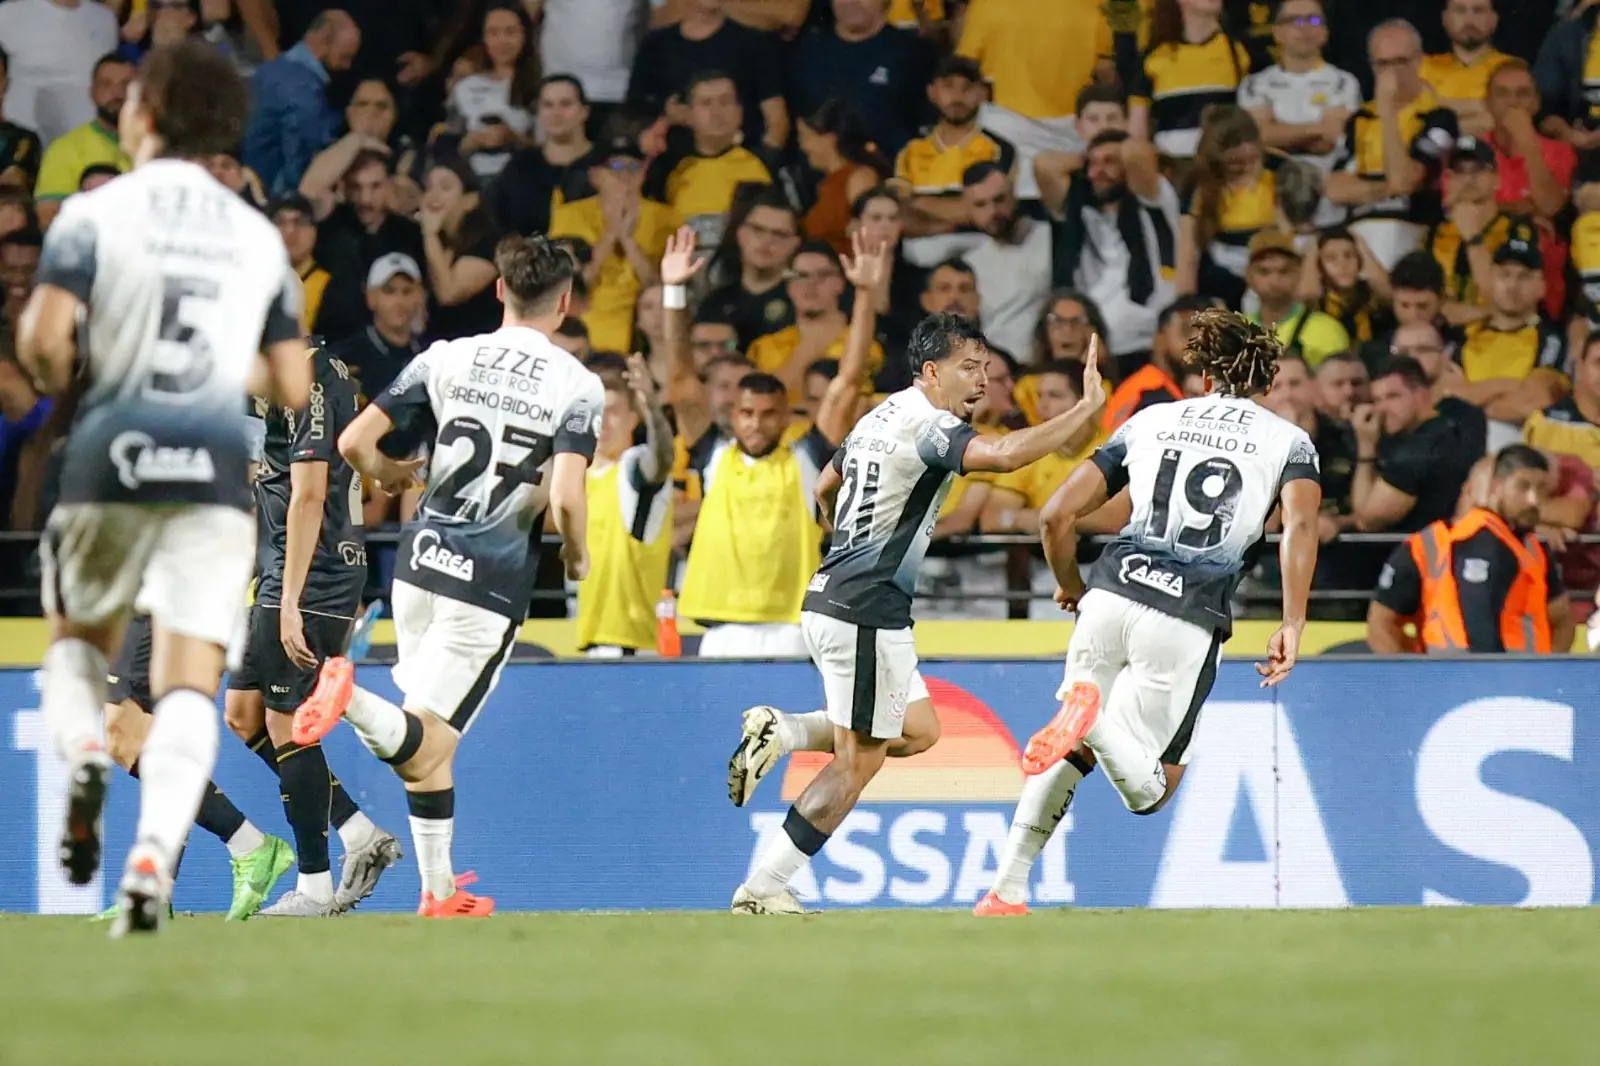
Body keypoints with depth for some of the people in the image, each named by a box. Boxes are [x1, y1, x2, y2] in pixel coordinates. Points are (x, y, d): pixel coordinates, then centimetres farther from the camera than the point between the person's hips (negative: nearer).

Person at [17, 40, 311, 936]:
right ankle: (155, 849, -23)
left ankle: (83, 751, -10)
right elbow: (293, 389, 10)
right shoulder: (260, 237, 11)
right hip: (217, 466, 1)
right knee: (190, 679, -2)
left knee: (78, 638, 21)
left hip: (110, 458, -1)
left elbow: (44, 337, -12)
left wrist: (56, 378, 10)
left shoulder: (95, 214, 0)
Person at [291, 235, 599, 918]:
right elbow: (566, 497, -18)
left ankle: (440, 891, 16)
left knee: (432, 743, 17)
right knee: (427, 747, -7)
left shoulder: (446, 358, 4)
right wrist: (577, 557, 4)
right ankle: (349, 698, -36)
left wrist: (386, 475, 23)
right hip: (494, 580, -4)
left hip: (422, 559, 4)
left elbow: (353, 442, 0)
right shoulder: (577, 387, -5)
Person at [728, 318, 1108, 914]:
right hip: (865, 612, -10)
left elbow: (825, 490, 31)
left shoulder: (880, 417, 15)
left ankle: (781, 732, 6)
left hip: (830, 598, 10)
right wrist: (1088, 408, -26)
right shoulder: (928, 424, -14)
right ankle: (761, 891, -1)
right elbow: (1005, 455, -32)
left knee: (918, 731, 18)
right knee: (858, 763, -2)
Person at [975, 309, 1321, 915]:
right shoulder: (1289, 442, 12)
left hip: (1112, 594, 3)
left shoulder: (1150, 422, 18)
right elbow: (1299, 527, -9)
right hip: (1190, 621, -3)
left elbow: (1057, 515, 13)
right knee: (1152, 791, 5)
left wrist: (1070, 587, 31)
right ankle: (1094, 721, -27)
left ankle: (1008, 889, 11)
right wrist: (1292, 626, -9)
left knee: (1075, 751, 24)